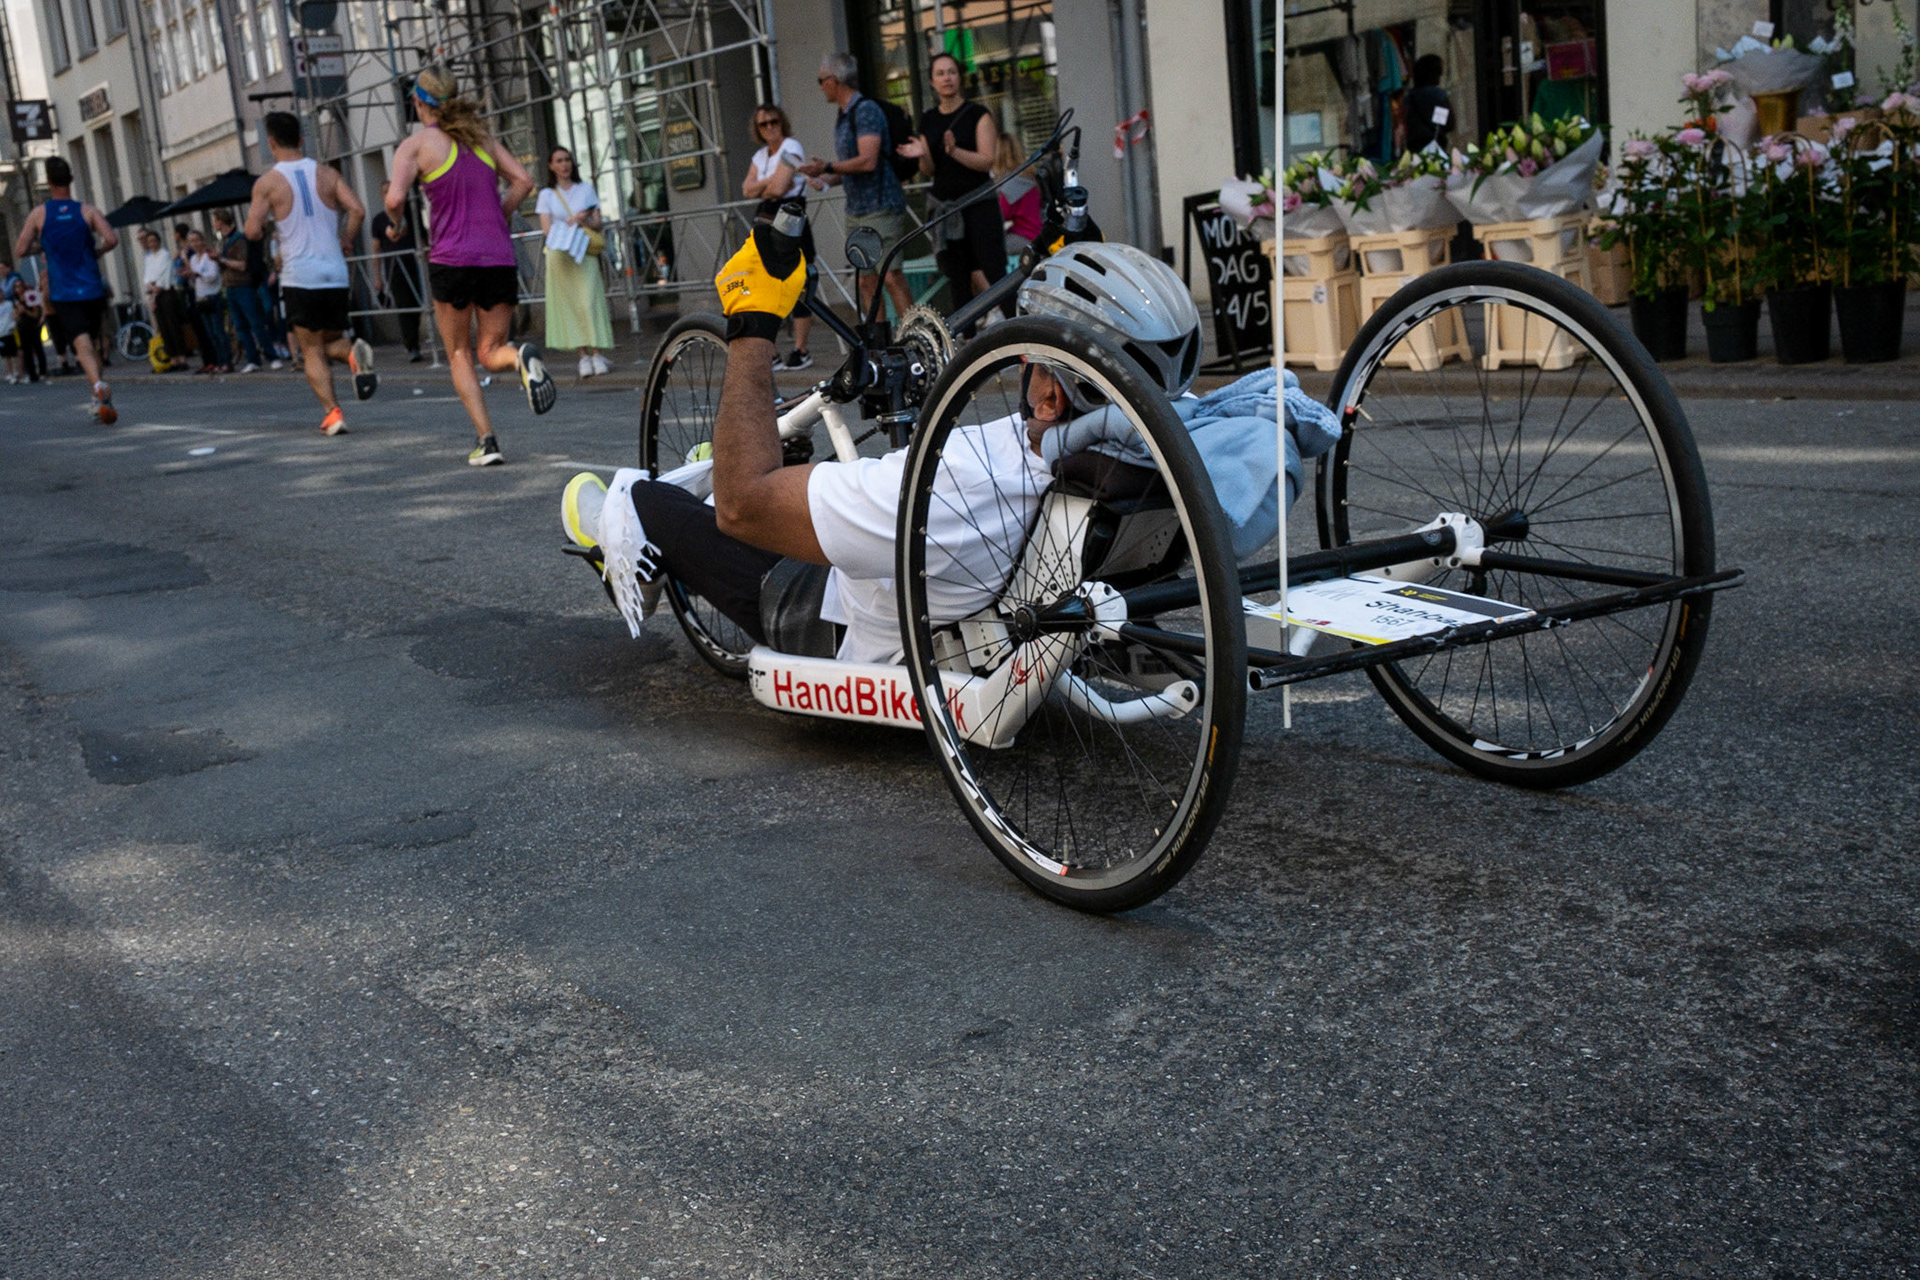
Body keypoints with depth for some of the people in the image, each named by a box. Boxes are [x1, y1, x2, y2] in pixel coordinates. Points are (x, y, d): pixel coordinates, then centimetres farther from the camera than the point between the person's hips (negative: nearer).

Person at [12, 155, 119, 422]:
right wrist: (95, 253, 7)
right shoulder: (88, 211, 1)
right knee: (91, 343, 18)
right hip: (92, 290, 2)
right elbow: (111, 239, -13)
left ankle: (98, 385, -38)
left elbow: (19, 251, -2)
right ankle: (101, 399, 13)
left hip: (64, 294, -2)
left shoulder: (38, 215, 1)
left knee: (83, 345, -12)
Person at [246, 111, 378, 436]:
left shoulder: (267, 182, -2)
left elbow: (252, 231, -6)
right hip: (335, 274, 3)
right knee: (331, 340, 18)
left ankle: (332, 413, -9)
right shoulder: (327, 174, 6)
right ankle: (354, 352, -17)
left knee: (312, 351, 5)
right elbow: (357, 210, -5)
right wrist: (346, 241, 10)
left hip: (299, 277, -3)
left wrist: (266, 227, 16)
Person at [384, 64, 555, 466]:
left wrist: (396, 225, 8)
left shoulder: (417, 144, 0)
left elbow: (395, 198, -13)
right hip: (500, 259, 3)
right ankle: (521, 357, -25)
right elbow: (523, 181, 7)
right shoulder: (482, 136, 14)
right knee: (490, 352, 12)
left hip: (452, 260, -3)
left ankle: (486, 440, -1)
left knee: (459, 355, 12)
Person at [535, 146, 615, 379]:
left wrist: (584, 221, -13)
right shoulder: (547, 195, 11)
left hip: (585, 253, 0)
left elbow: (597, 222, 9)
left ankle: (597, 355, -17)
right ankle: (584, 357, -5)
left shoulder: (586, 188, 14)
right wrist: (572, 223, -13)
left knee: (589, 302, -13)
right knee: (570, 306, -5)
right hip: (559, 255, 0)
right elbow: (546, 229, 2)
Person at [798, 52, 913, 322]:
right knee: (866, 283, 5)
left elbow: (867, 161, -22)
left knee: (891, 277, -14)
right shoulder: (842, 116, 17)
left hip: (880, 208, -9)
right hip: (856, 211, 9)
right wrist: (826, 179, 5)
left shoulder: (865, 110, -12)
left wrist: (827, 167, -17)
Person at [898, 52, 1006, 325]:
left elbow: (986, 161, -10)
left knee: (994, 272, -11)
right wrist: (921, 155, -10)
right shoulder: (928, 120, 12)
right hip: (944, 206, 4)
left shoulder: (978, 114, -1)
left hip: (978, 203, -4)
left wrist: (955, 151, -26)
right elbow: (930, 170, 12)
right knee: (957, 280, 4)